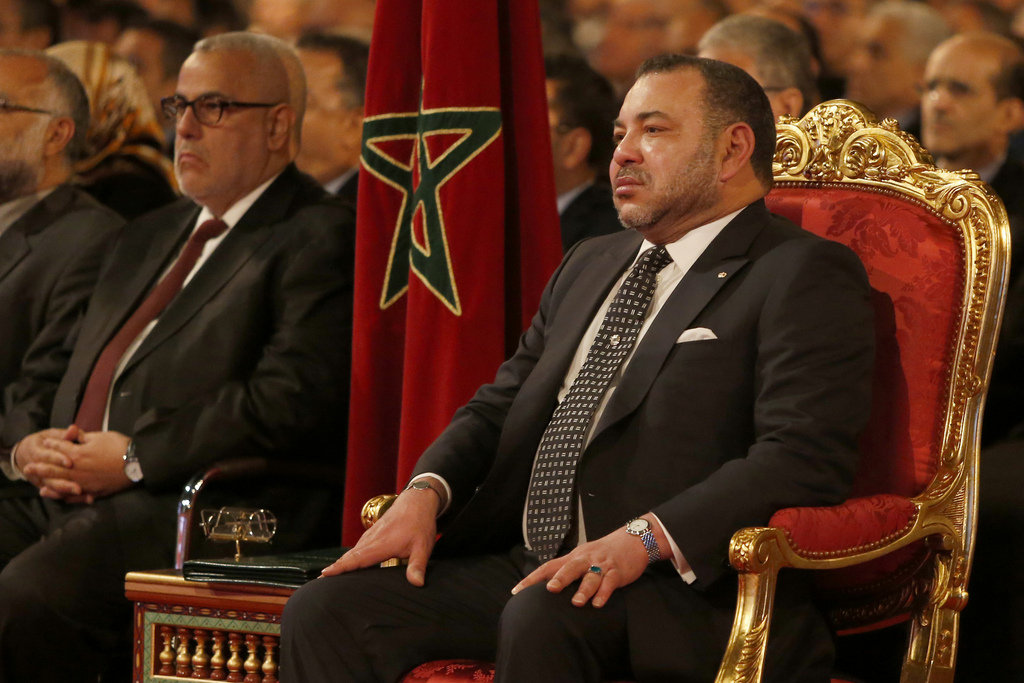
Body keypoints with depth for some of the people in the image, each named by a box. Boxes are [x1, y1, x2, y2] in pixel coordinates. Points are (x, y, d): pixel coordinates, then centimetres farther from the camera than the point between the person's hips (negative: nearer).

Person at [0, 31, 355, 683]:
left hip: (203, 508, -8)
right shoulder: (150, 237, 29)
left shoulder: (319, 239, 0)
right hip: (70, 500, 8)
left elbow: (291, 402, -14)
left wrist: (135, 458, -14)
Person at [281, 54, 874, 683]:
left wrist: (644, 538, -25)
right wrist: (426, 492, 2)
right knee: (326, 611, -14)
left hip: (682, 593, -7)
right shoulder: (591, 265, 25)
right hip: (519, 563, 7)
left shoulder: (806, 276, -1)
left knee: (542, 617, -38)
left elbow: (804, 459, -14)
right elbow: (501, 407, 24)